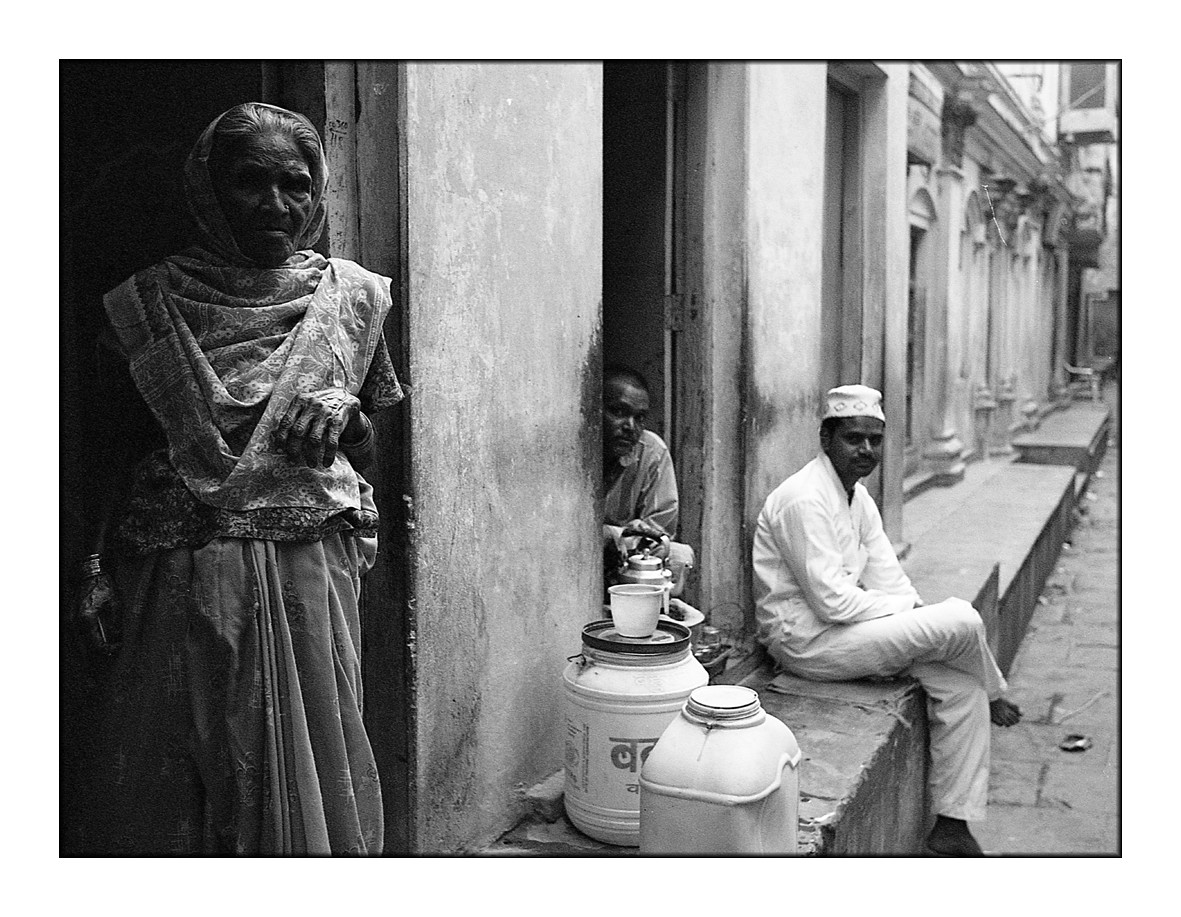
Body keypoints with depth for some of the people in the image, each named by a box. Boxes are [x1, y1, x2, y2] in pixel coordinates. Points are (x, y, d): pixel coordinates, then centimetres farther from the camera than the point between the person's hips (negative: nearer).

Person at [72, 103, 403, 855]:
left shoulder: (348, 299, 5)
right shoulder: (150, 304, 3)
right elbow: (112, 449, 5)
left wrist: (344, 417, -10)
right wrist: (95, 569, -5)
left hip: (309, 573, 1)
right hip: (177, 579, 0)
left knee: (306, 772, 7)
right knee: (165, 783, 7)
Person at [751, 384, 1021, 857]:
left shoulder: (859, 496, 11)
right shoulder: (805, 499, -20)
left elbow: (888, 580, 11)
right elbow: (834, 602, -23)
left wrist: (920, 616, -8)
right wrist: (914, 611, -13)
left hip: (838, 628, 10)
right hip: (806, 641, -10)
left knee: (962, 684, -3)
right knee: (961, 621, -17)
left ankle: (951, 826, 5)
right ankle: (994, 695, 16)